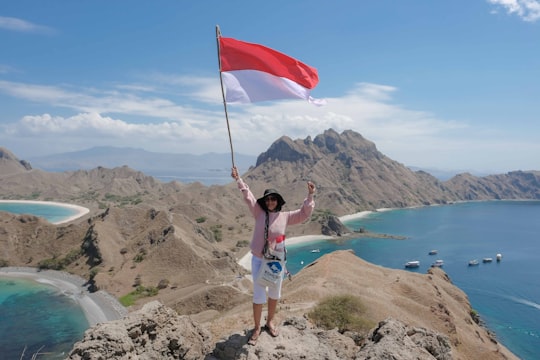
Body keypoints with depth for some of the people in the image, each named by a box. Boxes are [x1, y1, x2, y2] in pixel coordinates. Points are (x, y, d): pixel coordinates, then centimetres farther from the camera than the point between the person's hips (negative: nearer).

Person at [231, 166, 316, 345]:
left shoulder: (285, 216, -3)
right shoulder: (259, 212, -6)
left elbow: (304, 213, -3)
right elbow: (248, 196, -12)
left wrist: (310, 196, -14)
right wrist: (238, 179, -19)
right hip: (259, 261, -2)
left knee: (274, 294, 18)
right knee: (259, 296, 2)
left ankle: (270, 322, 41)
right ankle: (257, 328, 23)